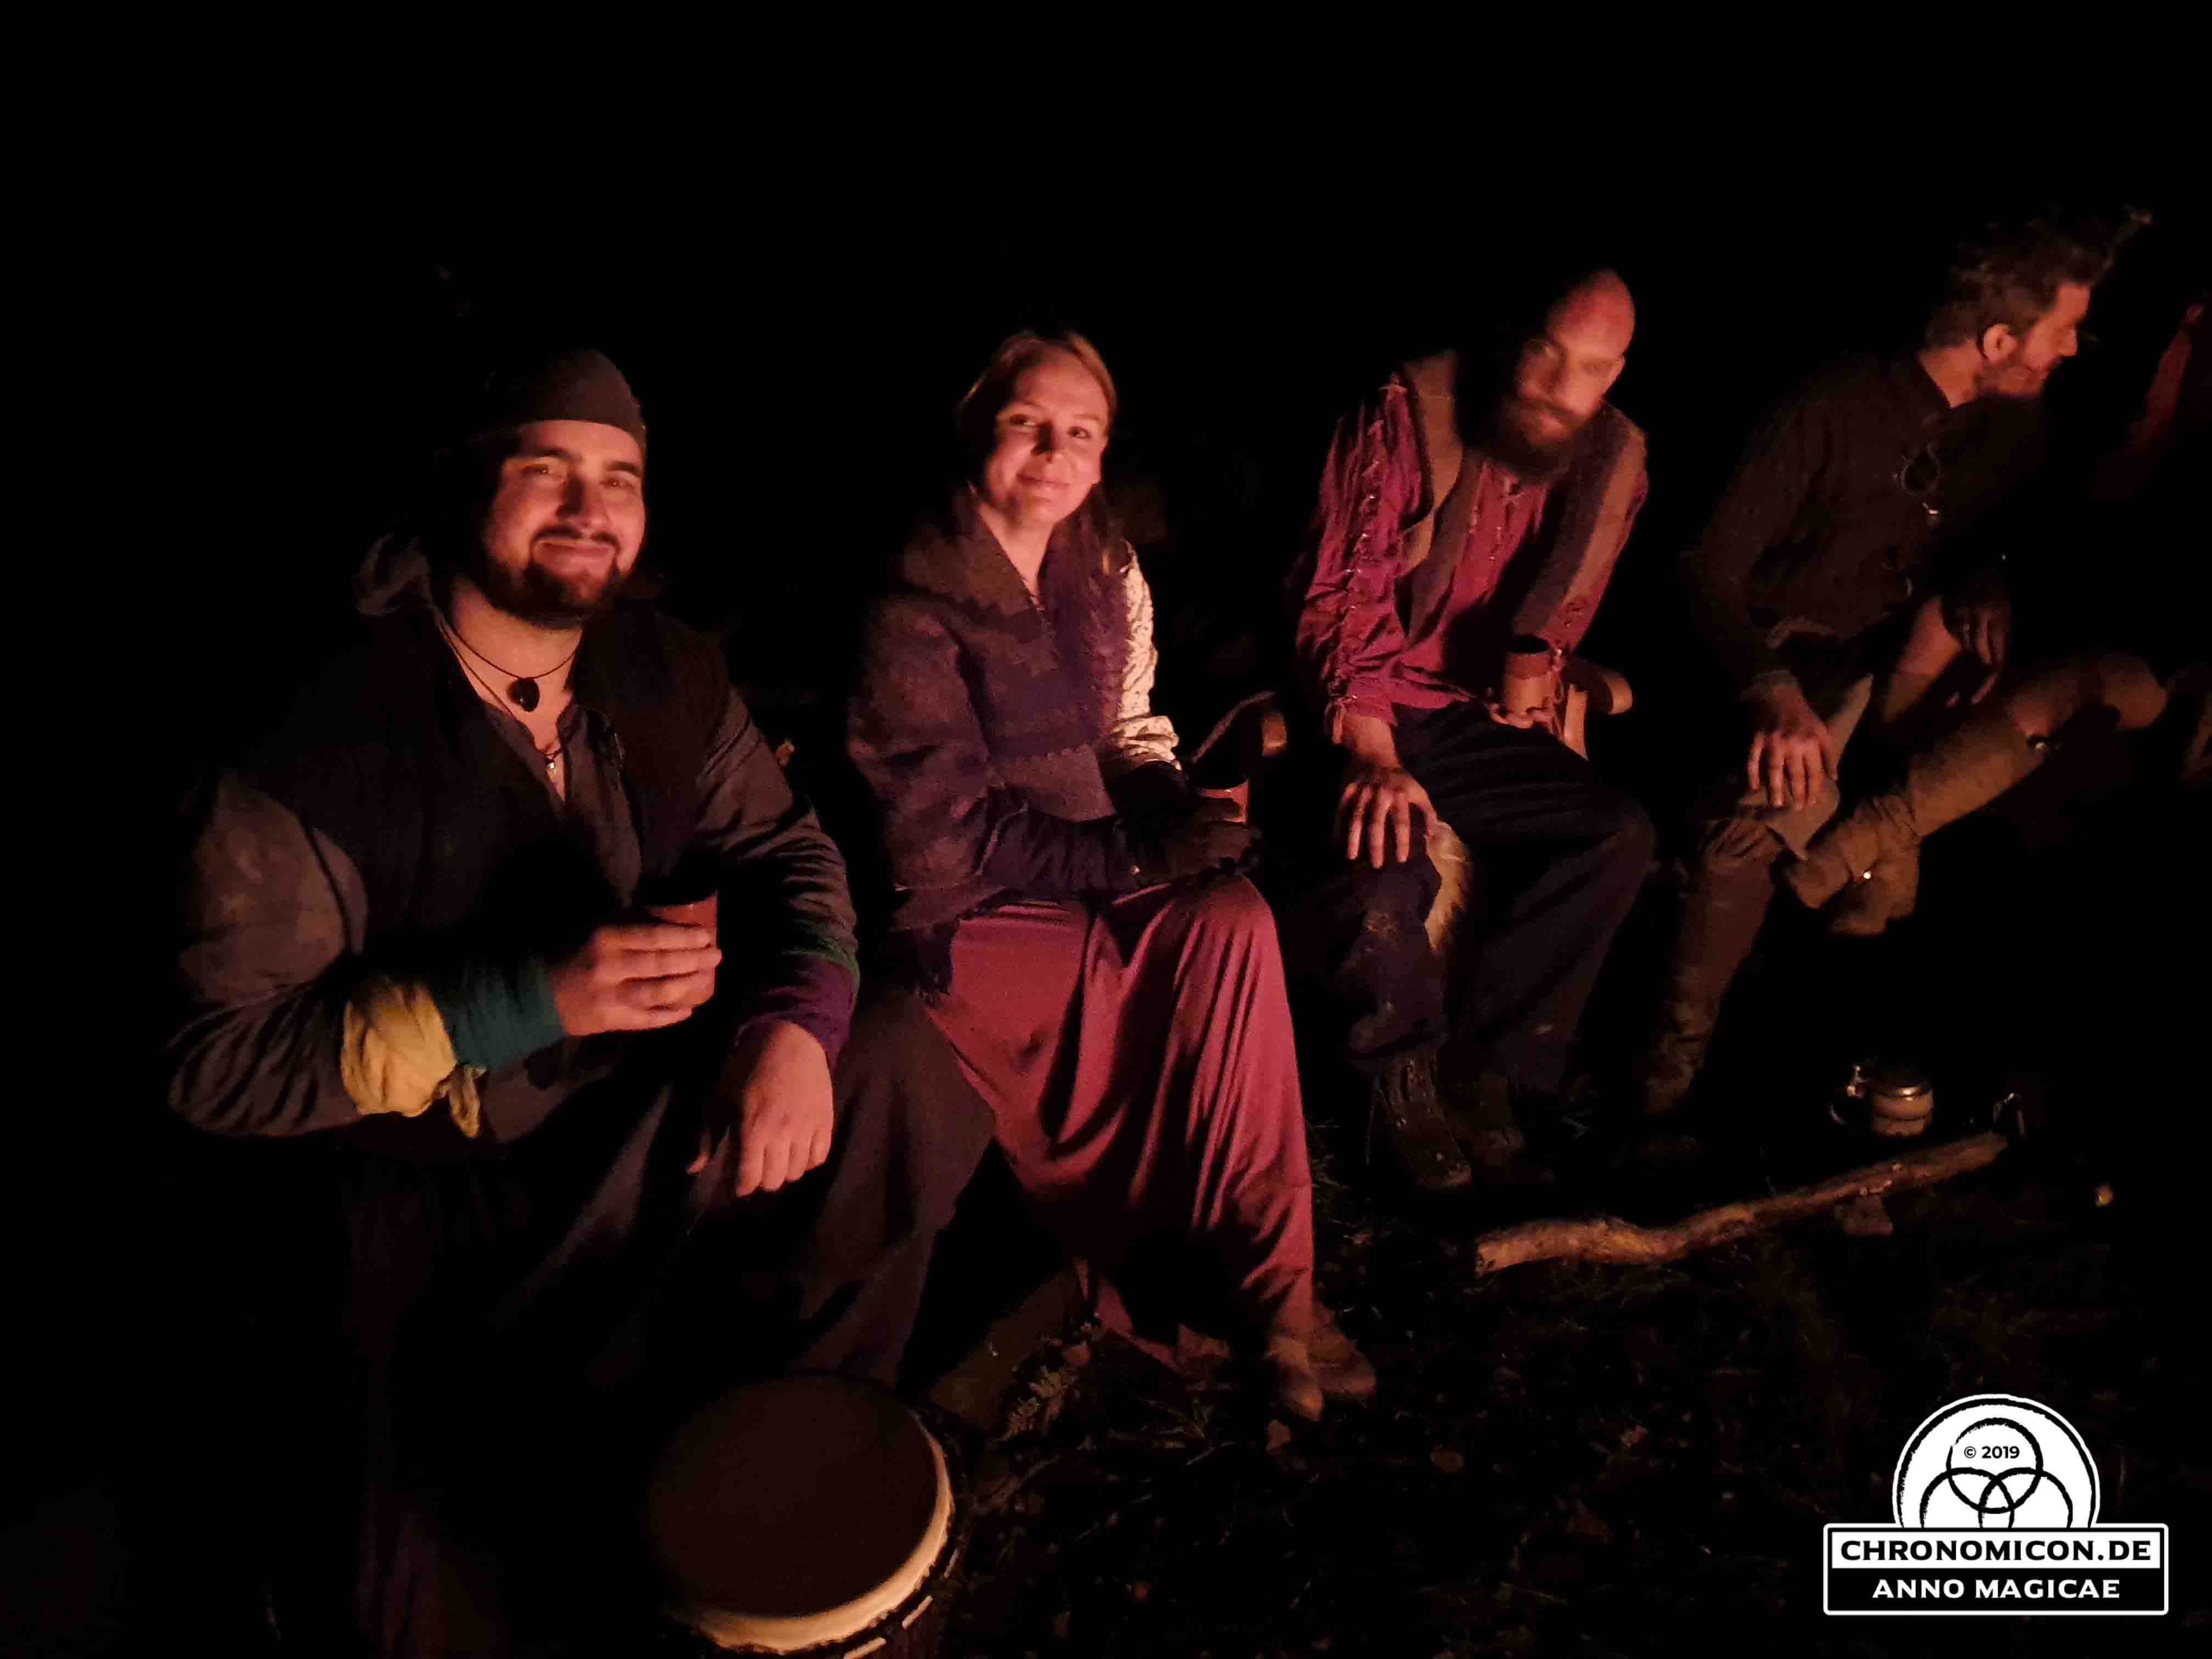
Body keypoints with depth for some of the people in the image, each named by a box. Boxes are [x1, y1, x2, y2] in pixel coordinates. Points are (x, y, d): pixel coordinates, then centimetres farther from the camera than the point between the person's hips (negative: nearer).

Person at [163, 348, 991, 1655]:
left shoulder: (665, 675, -4)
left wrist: (799, 1018, -22)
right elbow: (216, 1059, -17)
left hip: (652, 1125, 5)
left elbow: (780, 845, 1)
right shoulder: (314, 750, -19)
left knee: (900, 1066, -13)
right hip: (430, 1195, -5)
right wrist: (531, 1001, -30)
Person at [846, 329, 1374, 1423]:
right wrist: (1138, 858, -19)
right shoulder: (914, 604, -14)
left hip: (1078, 882, 6)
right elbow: (947, 837, -17)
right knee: (1207, 949, -24)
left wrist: (1178, 814, -8)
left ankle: (1269, 1282, -14)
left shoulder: (1104, 572, 7)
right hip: (948, 923, -6)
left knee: (1234, 918, -22)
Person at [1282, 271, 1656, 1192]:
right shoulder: (1410, 411, -9)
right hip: (1355, 705, -4)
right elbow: (1342, 594, -13)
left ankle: (1476, 1074, -8)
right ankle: (1406, 1075, -1)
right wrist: (1373, 754, -24)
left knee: (1619, 836, -19)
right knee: (1381, 864, -32)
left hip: (1473, 718, 5)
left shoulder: (1614, 463, 5)